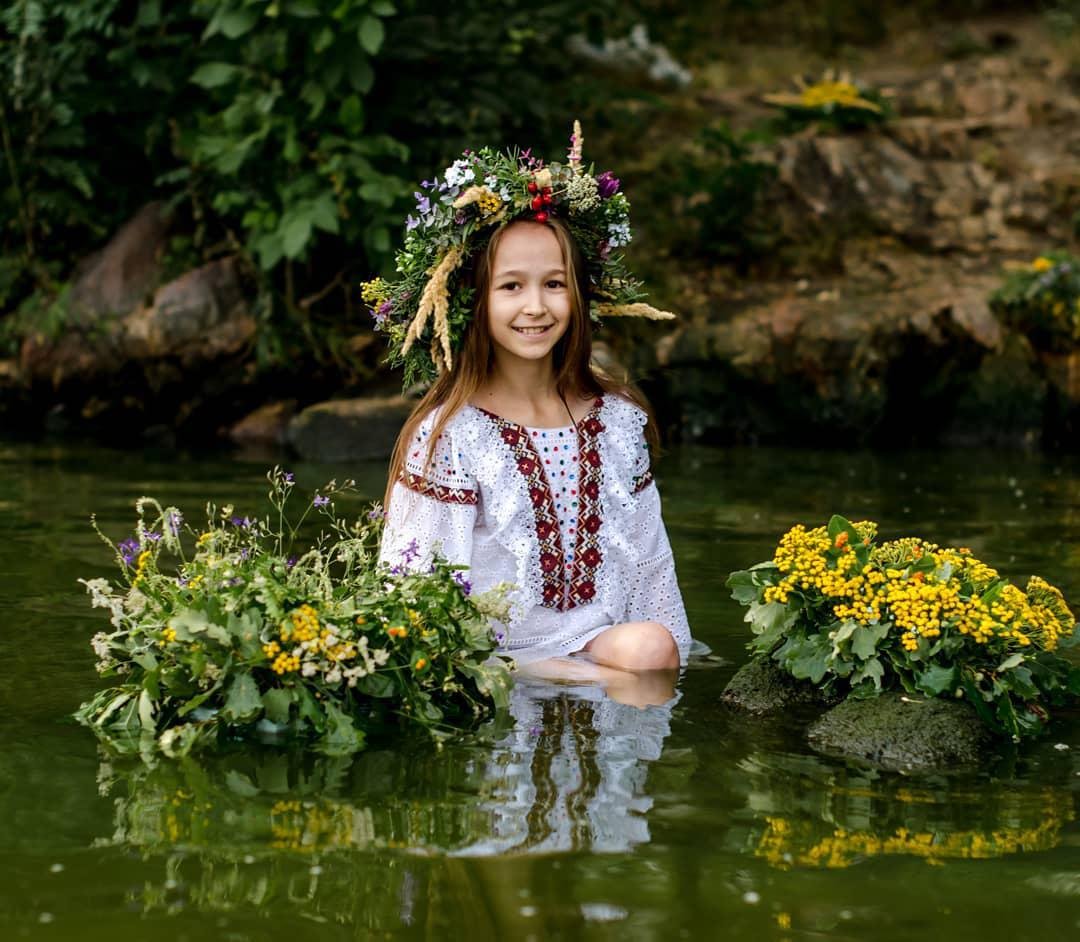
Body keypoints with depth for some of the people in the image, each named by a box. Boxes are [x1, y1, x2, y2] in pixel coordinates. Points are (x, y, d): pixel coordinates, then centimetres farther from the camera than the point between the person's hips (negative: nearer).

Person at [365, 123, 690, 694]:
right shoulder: (449, 434, -4)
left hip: (606, 643, 5)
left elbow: (649, 563, 15)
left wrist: (664, 650, 2)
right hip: (501, 662, -5)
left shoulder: (618, 421, 10)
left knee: (652, 647, -28)